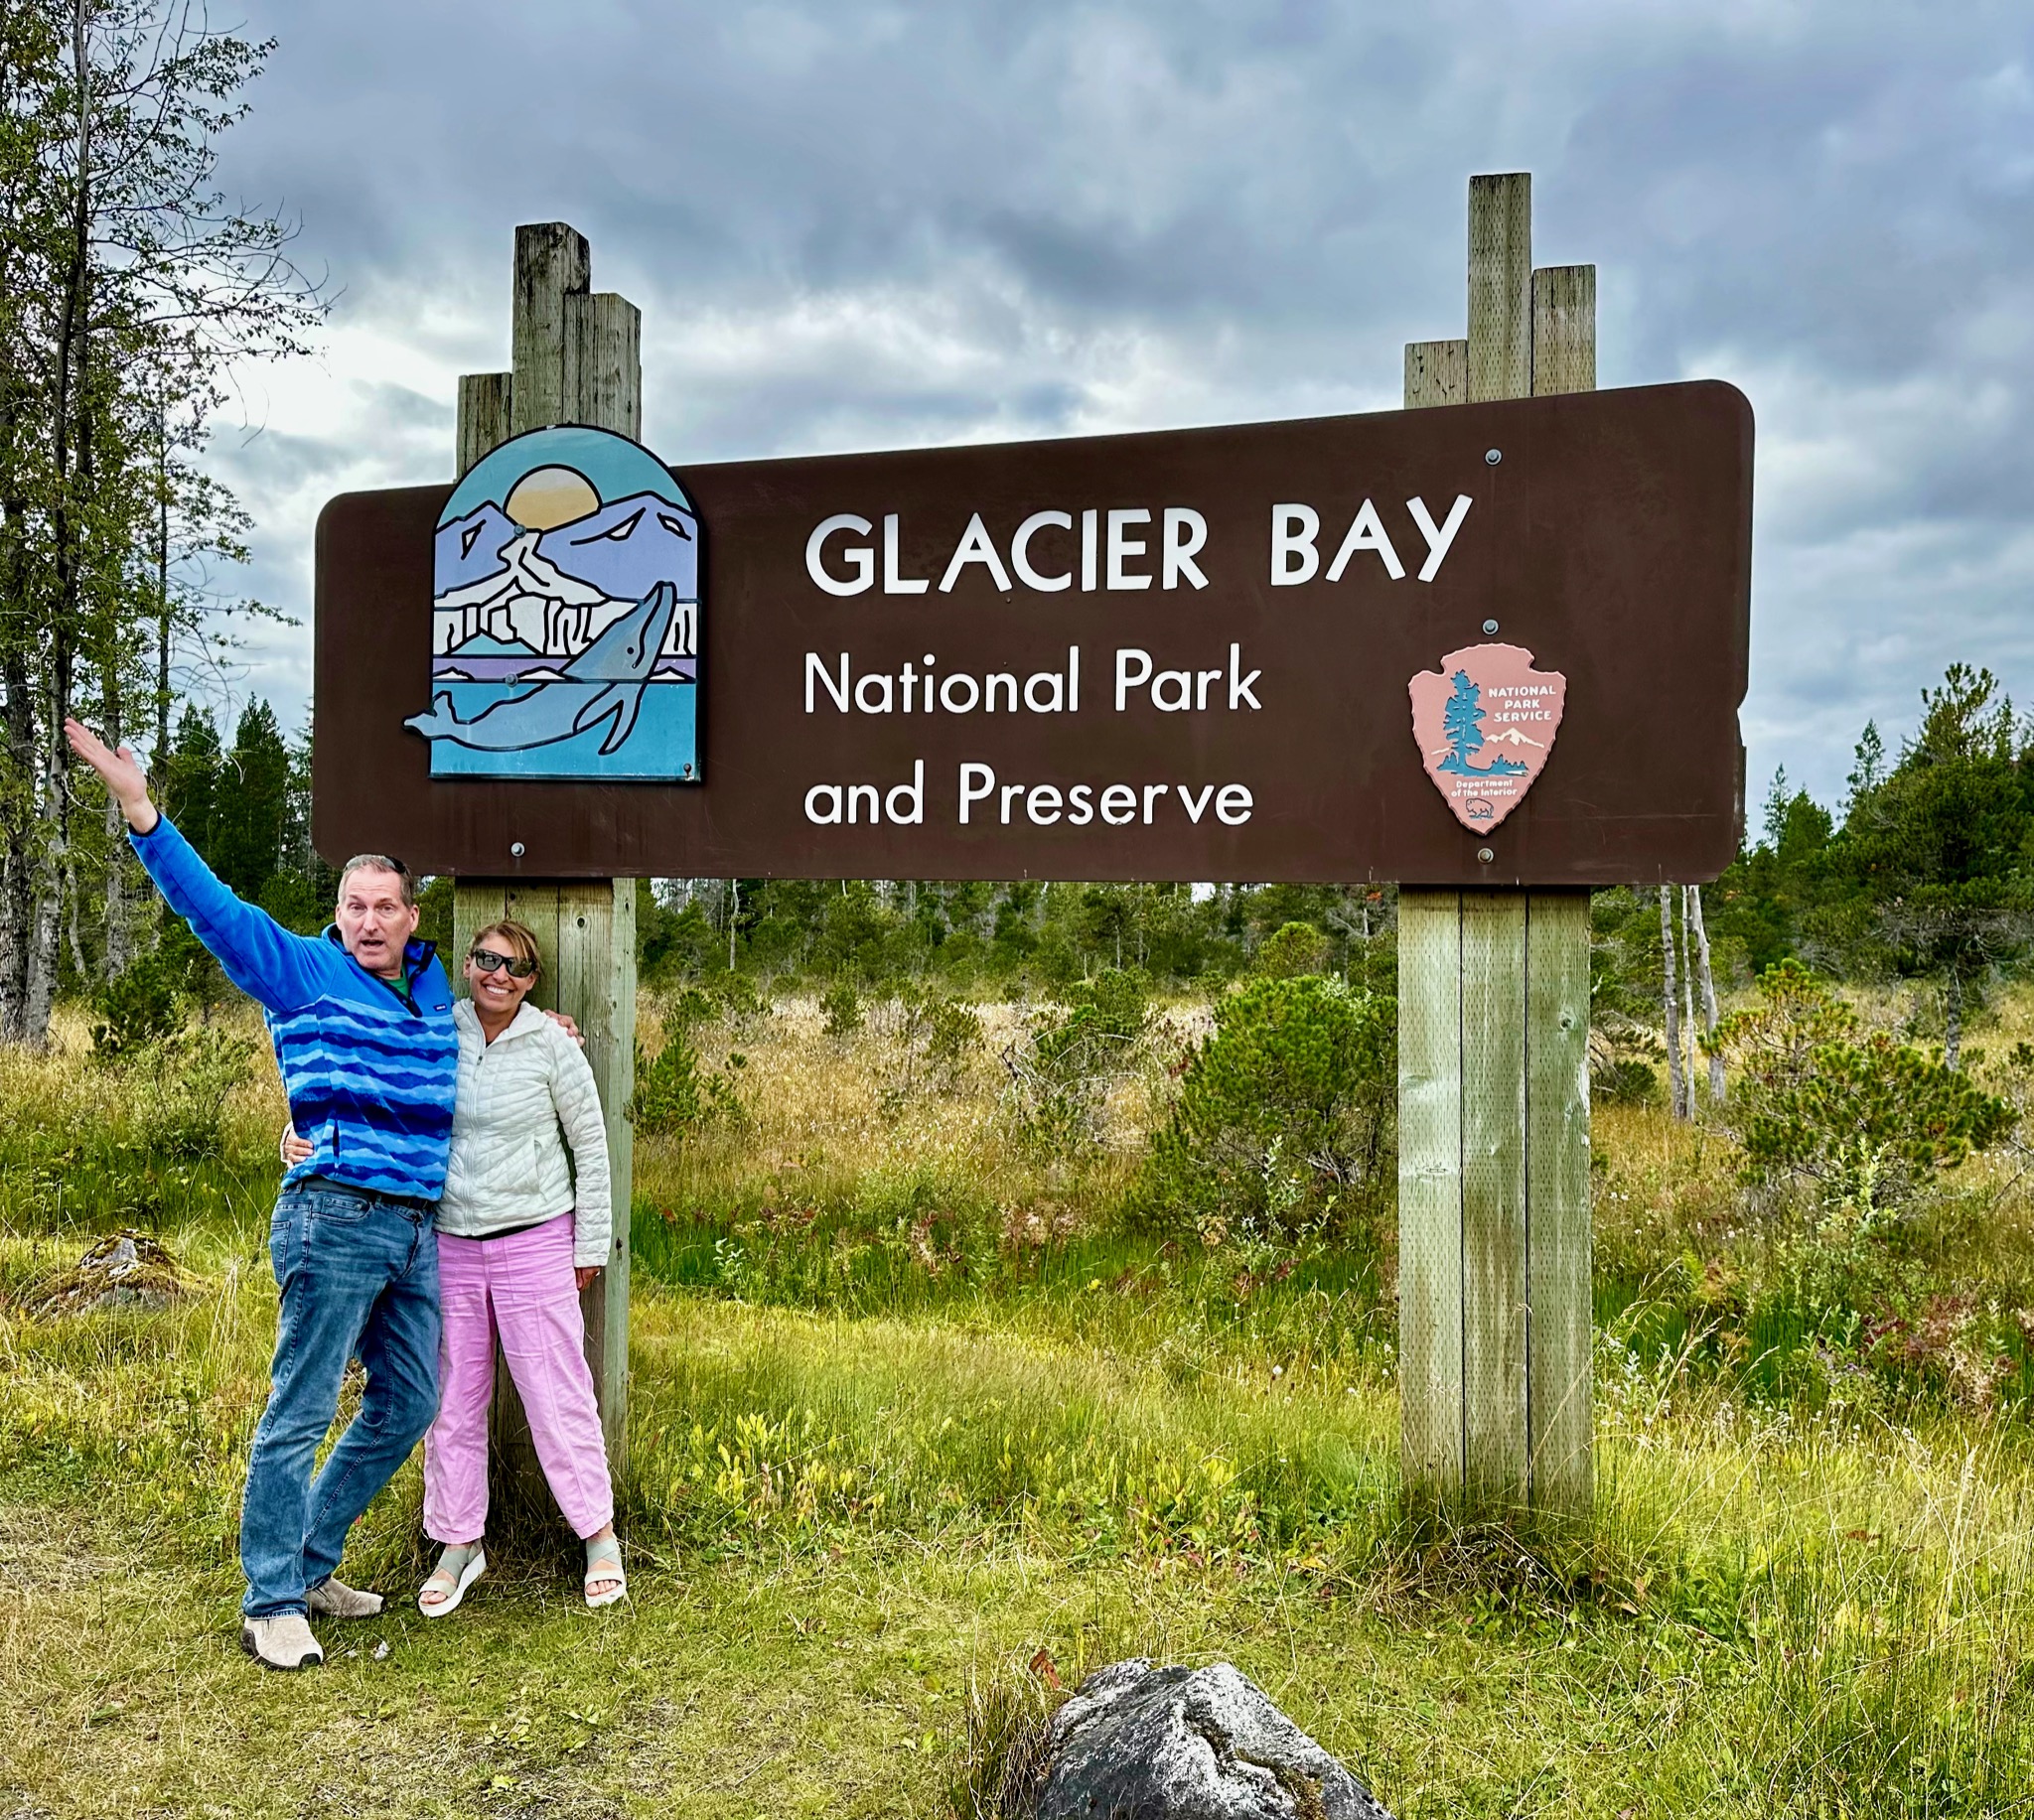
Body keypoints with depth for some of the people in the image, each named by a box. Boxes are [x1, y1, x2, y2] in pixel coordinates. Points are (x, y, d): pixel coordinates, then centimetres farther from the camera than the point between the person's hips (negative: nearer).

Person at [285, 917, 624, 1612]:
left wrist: (590, 1244, 3)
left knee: (556, 1392, 2)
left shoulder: (552, 1045, -7)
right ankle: (460, 1544, 28)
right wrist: (304, 1132, -15)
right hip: (449, 1242, 3)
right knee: (453, 1398, 11)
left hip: (534, 1241, -3)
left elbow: (591, 1144, 1)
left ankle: (599, 1535, 19)